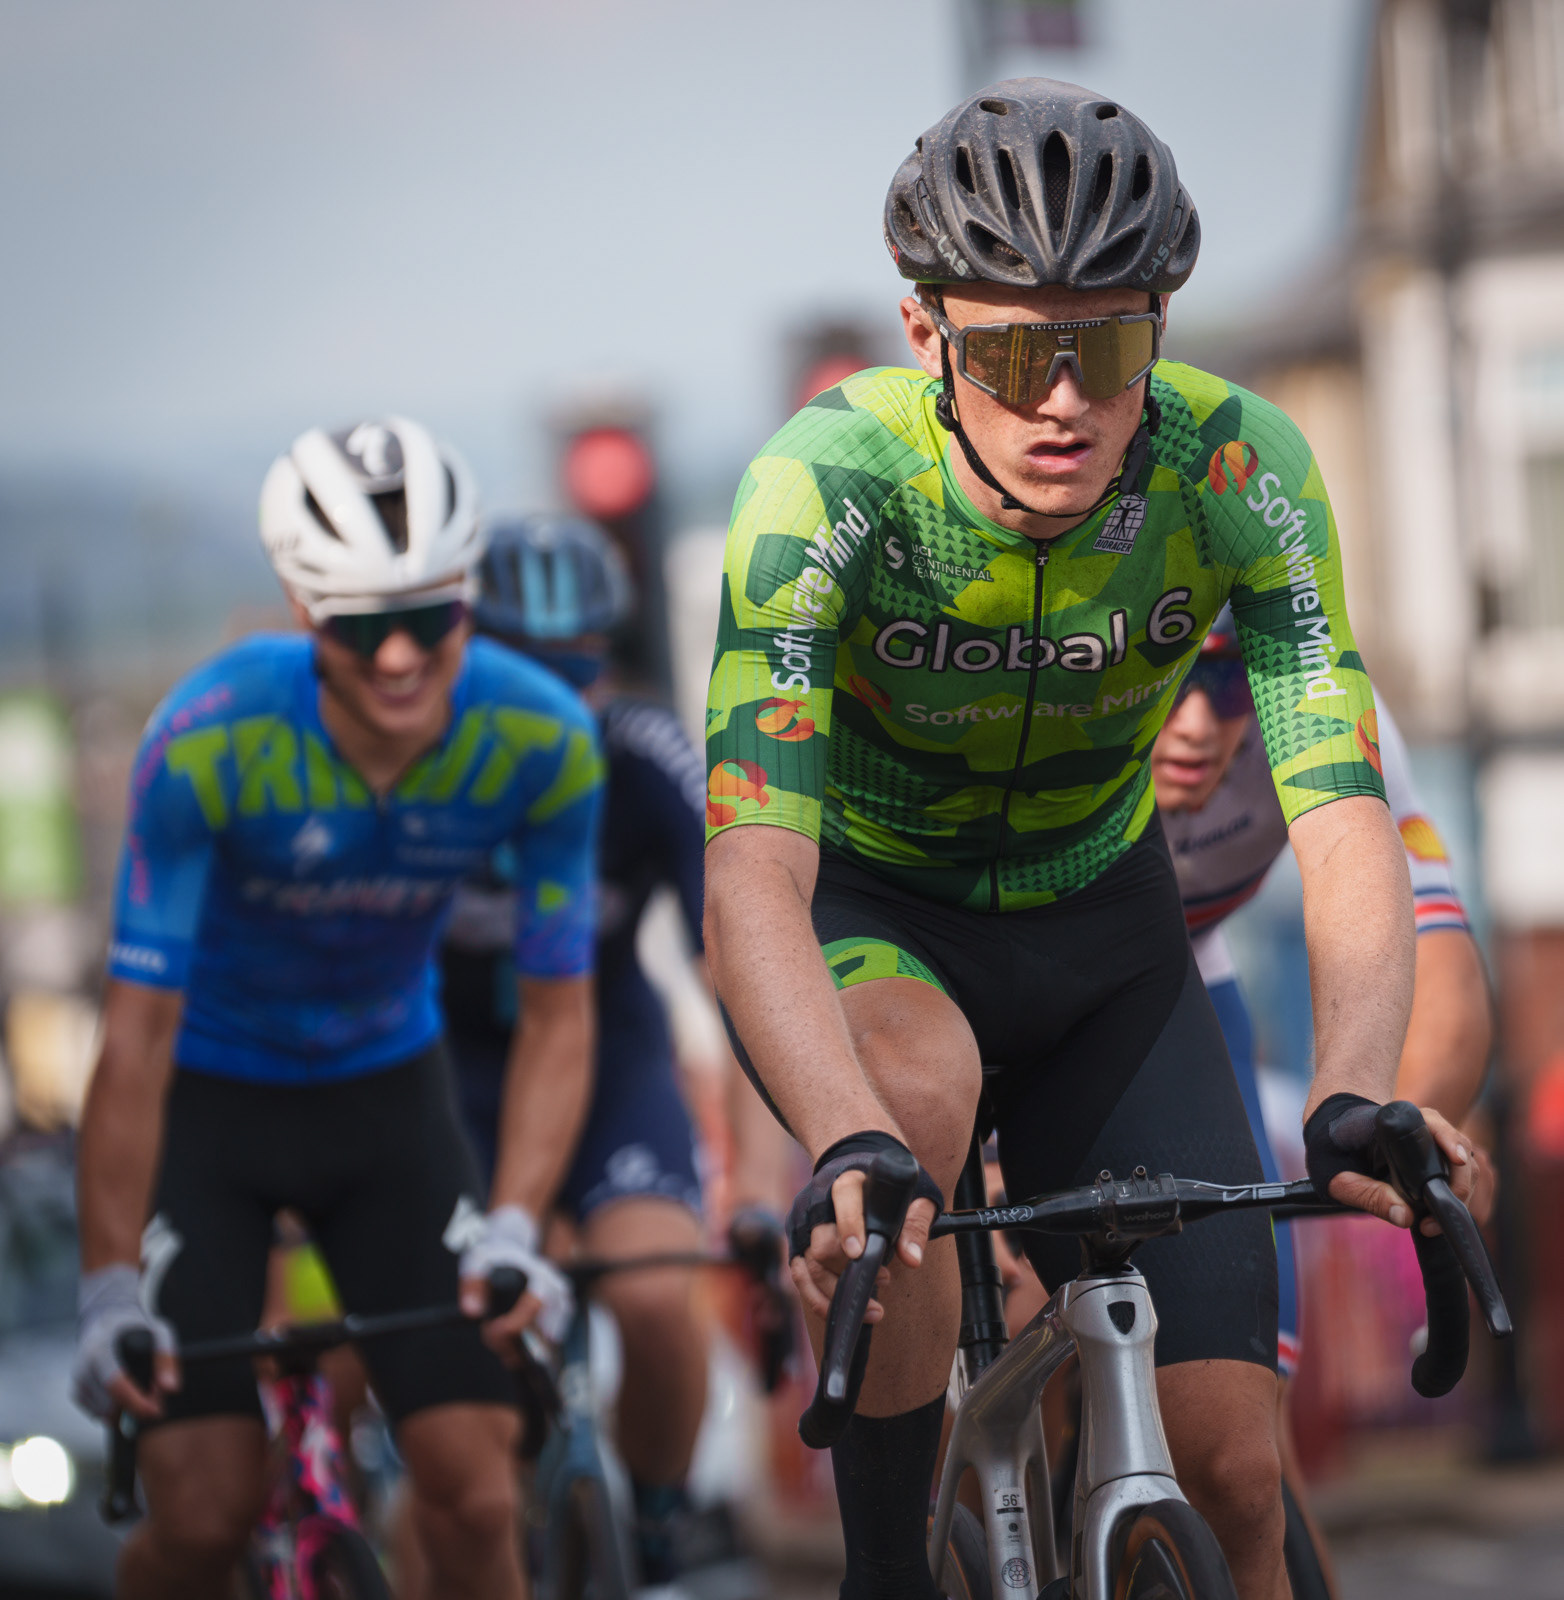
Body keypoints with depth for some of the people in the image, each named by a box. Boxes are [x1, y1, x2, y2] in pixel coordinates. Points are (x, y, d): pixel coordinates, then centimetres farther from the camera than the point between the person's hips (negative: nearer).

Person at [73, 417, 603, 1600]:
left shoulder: (544, 742, -21)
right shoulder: (211, 744, -29)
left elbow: (557, 1014, -12)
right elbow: (139, 1033, -25)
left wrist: (513, 1226, -26)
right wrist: (110, 1291, -27)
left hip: (387, 1090, 2)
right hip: (209, 1094, -2)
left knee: (477, 1501, -10)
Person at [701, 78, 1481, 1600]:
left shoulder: (1241, 470, -25)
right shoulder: (827, 483, -31)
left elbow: (1344, 822, -31)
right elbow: (752, 869, -40)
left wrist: (1355, 1093, -51)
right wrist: (845, 1141, -57)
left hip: (1095, 922, 2)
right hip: (863, 910, -2)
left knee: (1228, 1459, -9)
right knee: (918, 1094, -38)